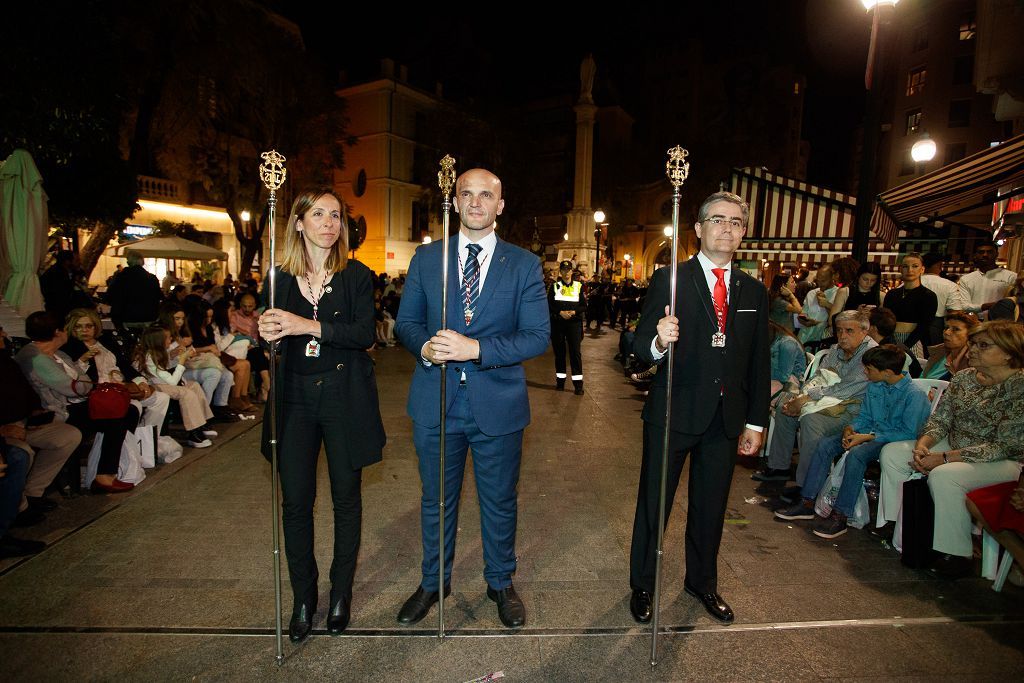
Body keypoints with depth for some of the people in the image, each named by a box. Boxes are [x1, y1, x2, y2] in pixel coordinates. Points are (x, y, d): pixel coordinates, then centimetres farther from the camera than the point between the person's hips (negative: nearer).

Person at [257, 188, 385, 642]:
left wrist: (310, 326, -24)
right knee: (296, 501, 5)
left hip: (344, 396, -1)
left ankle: (341, 593, 28)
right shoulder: (280, 279, 5)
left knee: (346, 497, 9)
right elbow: (267, 337, 7)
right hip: (294, 399, 2)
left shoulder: (357, 276, -1)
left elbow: (365, 334, -14)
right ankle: (303, 598, 25)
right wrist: (265, 335, -16)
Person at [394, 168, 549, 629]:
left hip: (497, 403, -1)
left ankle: (500, 583, 39)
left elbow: (538, 335, -10)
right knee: (436, 500, 18)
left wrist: (476, 348, -23)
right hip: (435, 401, 2)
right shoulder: (426, 258, 4)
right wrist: (425, 346, -18)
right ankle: (433, 582, 41)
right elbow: (406, 322, 5)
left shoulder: (525, 265, -2)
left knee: (499, 502, 15)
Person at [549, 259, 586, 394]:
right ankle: (560, 380, 18)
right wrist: (560, 312, -15)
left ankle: (578, 384, -2)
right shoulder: (555, 286, 7)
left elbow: (584, 305, 4)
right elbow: (549, 304, 0)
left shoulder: (578, 286, 7)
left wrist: (573, 312, -14)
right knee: (559, 352, 6)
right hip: (557, 322, 1)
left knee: (575, 352, -5)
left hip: (574, 322, -1)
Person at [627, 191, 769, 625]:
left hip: (726, 419, 4)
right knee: (653, 504, 10)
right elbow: (641, 347, -12)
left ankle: (702, 582, 41)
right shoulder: (668, 280, -7)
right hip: (672, 413, -4)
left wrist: (756, 422, 7)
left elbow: (759, 362, 9)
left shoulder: (754, 291, 6)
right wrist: (658, 342, -35)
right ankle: (642, 585, 31)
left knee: (711, 508, 19)